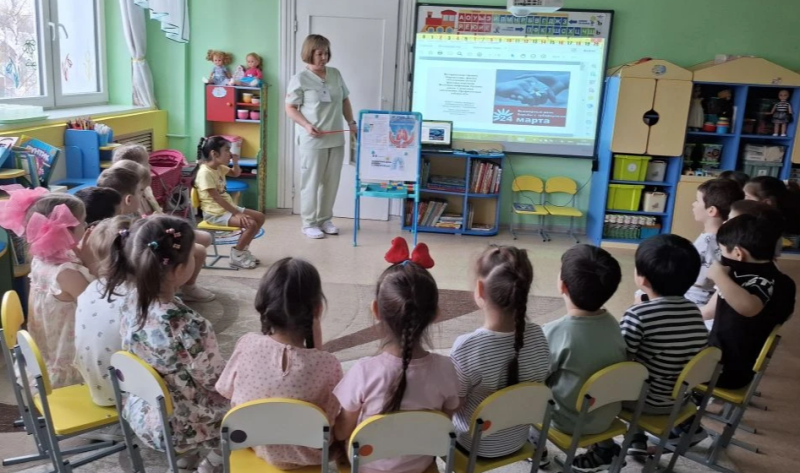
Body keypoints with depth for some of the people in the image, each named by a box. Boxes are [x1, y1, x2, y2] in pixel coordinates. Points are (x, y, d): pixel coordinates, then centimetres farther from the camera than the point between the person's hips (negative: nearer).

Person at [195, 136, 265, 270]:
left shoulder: (219, 167, 7)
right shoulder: (205, 172, -21)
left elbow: (236, 173, 26)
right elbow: (217, 198, -24)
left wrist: (235, 162, 3)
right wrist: (237, 213, -24)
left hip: (228, 208, 10)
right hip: (215, 213, -10)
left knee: (260, 217, 5)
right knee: (251, 224, -24)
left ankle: (243, 249, 15)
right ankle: (236, 255, -5)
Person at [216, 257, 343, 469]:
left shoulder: (246, 345, -22)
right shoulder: (327, 365, -28)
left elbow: (227, 391, -5)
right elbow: (330, 420, -13)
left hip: (251, 446, 3)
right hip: (304, 458, -2)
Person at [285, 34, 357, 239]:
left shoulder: (335, 74, 11)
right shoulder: (300, 79, -6)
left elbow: (345, 101, 18)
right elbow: (290, 108, -6)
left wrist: (351, 123, 7)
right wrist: (306, 125, -19)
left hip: (336, 139, 6)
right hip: (312, 141, -6)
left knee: (331, 182, 11)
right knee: (311, 182, 1)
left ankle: (325, 219, 25)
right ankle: (309, 223, 11)